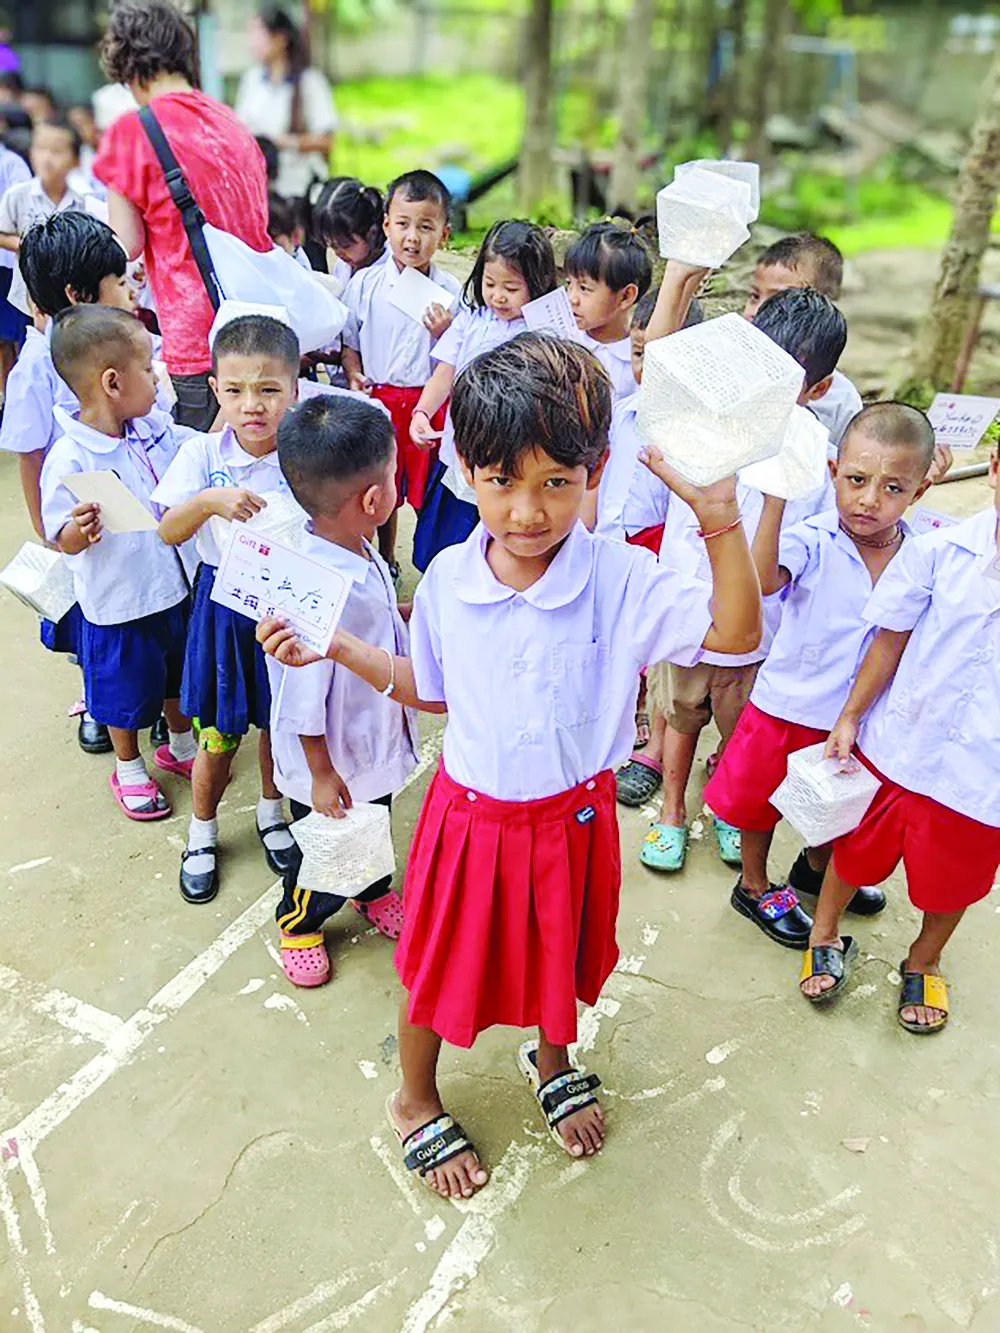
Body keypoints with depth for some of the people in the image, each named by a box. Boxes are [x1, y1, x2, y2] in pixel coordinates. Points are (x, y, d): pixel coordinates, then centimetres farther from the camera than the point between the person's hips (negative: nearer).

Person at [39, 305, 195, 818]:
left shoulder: (157, 427, -6)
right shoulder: (69, 459, -24)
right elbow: (63, 541, -17)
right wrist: (79, 531, -39)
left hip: (174, 584, 6)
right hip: (117, 603, -5)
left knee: (179, 672, 25)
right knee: (125, 690, 16)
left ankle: (180, 745, 51)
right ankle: (128, 770, 41)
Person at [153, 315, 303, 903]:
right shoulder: (202, 454, -10)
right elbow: (169, 532, -13)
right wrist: (209, 501, -30)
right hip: (225, 606, 0)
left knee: (279, 720, 19)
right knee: (219, 735, 11)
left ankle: (272, 810, 46)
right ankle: (203, 830, 37)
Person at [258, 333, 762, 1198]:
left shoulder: (622, 581, -20)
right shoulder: (448, 581, -13)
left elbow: (735, 635, -28)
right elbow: (430, 690, 2)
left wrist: (721, 520, -40)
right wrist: (339, 647, -7)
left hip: (572, 816, 0)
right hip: (472, 813, 1)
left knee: (562, 955, 25)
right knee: (442, 964, 19)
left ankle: (553, 1062, 60)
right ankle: (416, 1103, 49)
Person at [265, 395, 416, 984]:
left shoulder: (360, 552, -10)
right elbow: (304, 700, -28)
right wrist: (321, 774, -20)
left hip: (376, 741, 8)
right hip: (332, 760, -8)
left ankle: (374, 892, 60)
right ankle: (299, 923, 48)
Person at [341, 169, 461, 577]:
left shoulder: (451, 291, -3)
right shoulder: (365, 284, -1)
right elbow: (348, 341, 10)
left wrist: (445, 334, -18)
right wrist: (354, 374, -8)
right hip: (379, 399, 1)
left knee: (431, 496, 7)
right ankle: (384, 561, 37)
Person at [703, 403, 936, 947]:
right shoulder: (811, 542, -23)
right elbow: (762, 580, -45)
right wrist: (776, 495, -52)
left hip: (857, 717, 4)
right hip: (787, 710, -4)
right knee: (762, 802, 17)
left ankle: (817, 867, 58)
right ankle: (754, 886, 43)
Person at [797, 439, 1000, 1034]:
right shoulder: (940, 551, -14)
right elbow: (891, 640, -3)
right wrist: (850, 718, 2)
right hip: (897, 744, 0)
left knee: (952, 879, 21)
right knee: (857, 851, 20)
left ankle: (923, 963, 51)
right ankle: (826, 937, 48)